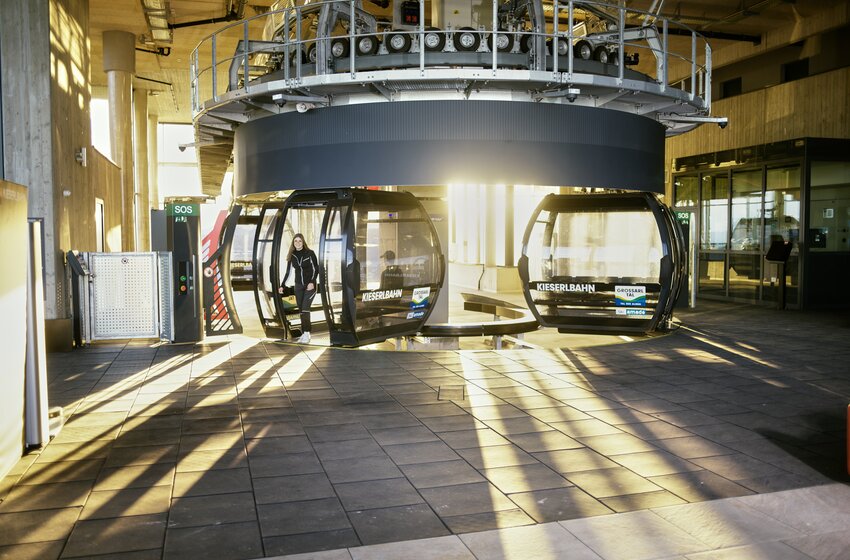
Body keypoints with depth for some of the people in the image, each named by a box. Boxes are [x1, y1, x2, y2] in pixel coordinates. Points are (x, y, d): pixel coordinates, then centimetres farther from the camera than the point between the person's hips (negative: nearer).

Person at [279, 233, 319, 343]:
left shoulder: (310, 253, -9)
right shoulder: (291, 255, 2)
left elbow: (316, 269, -8)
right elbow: (288, 272, 7)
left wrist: (312, 282, -20)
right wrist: (282, 285, -1)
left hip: (310, 285, -4)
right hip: (298, 286, 4)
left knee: (305, 309, -16)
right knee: (301, 310, 4)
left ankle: (306, 334, -12)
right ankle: (304, 334, 9)